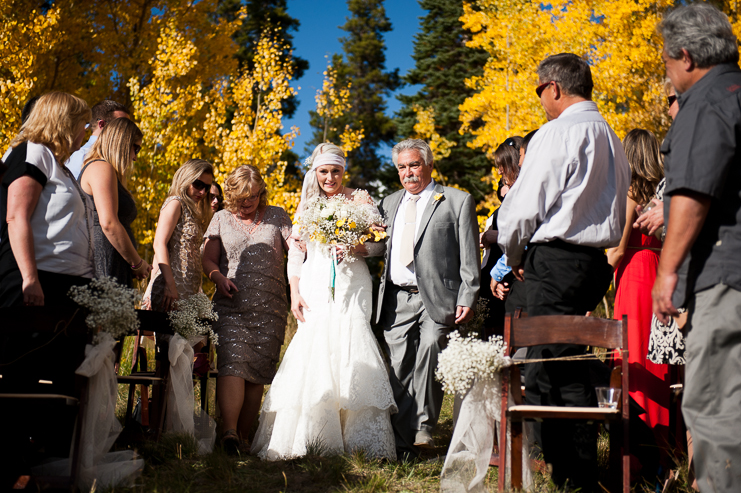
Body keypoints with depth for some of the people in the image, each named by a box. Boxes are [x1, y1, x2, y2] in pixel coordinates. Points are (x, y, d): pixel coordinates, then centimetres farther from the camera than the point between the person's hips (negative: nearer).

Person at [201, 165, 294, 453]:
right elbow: (208, 259, 13)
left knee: (259, 371, -1)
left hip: (270, 308, 1)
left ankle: (243, 435, 7)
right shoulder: (222, 219, 14)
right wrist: (219, 277, -7)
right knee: (233, 363, -18)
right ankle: (229, 433, -24)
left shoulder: (277, 217, 13)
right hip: (231, 305, -1)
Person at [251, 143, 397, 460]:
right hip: (315, 288, 2)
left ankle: (359, 438, -5)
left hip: (351, 288, -2)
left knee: (351, 353, -11)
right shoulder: (307, 204, 14)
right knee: (312, 355, -7)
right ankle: (307, 440, 0)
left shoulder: (360, 199, 7)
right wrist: (294, 293, 3)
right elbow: (295, 254, 14)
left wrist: (355, 248, -16)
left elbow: (378, 244, 4)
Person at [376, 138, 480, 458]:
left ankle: (424, 428, -8)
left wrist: (467, 299, -8)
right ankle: (402, 443, 10)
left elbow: (469, 258, 0)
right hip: (397, 300, 4)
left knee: (430, 352, -21)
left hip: (437, 299, -4)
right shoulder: (389, 204, 19)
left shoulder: (458, 202, 4)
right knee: (399, 369, 3)